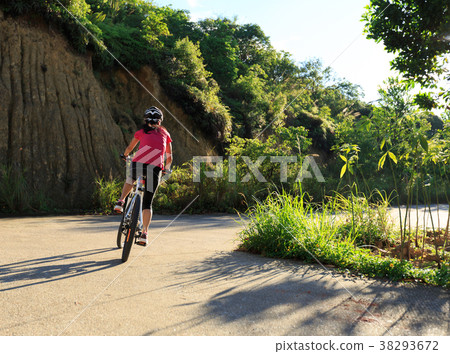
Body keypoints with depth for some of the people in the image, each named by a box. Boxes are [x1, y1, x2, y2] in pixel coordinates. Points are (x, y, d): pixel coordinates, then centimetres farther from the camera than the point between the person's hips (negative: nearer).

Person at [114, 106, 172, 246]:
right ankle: (144, 234, -3)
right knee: (147, 202, 8)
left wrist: (125, 155, 60)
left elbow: (129, 148, 39)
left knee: (130, 180, 38)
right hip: (156, 167, 0)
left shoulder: (141, 131, 23)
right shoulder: (165, 133, 24)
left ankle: (120, 202, 22)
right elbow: (169, 157, 27)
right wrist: (166, 168, 45)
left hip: (138, 163, 1)